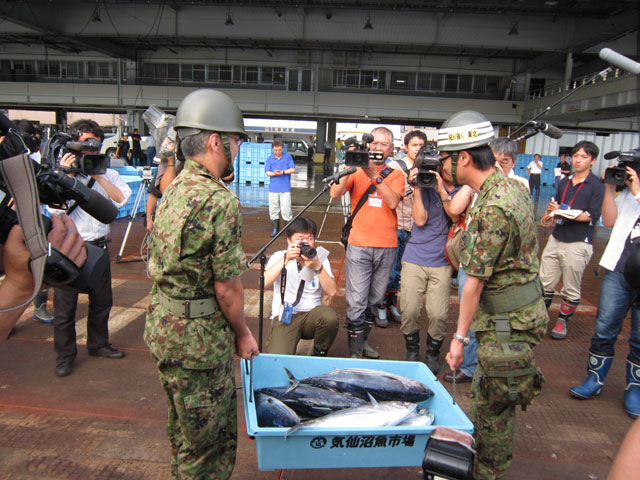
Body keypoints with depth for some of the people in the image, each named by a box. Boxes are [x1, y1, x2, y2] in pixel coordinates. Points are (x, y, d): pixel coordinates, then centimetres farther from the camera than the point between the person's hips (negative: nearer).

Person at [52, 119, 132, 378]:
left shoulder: (108, 174, 6)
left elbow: (122, 198, -12)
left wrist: (98, 175, -15)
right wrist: (67, 176, -18)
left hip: (97, 245, 3)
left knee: (102, 300, 14)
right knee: (65, 305, 4)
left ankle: (98, 344, 34)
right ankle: (64, 355, 20)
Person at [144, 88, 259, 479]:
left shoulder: (175, 189, 6)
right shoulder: (220, 201, -23)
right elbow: (227, 287, -20)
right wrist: (243, 333, -5)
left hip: (164, 327, 9)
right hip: (198, 337, -9)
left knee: (186, 430, 27)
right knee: (208, 441, 9)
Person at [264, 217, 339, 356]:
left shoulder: (320, 257, 5)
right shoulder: (279, 256, 1)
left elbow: (332, 291, -8)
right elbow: (263, 283, -18)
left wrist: (318, 267, -19)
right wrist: (286, 259, -24)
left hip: (312, 316, 3)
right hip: (284, 317, -2)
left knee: (330, 316, -31)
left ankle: (319, 354, -2)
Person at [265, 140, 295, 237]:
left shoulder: (288, 157, 5)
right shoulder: (270, 159, 9)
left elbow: (293, 169, -1)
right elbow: (267, 172, 2)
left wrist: (283, 172, -16)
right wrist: (274, 173, -18)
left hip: (285, 188, -2)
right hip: (273, 188, 2)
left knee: (286, 208, -6)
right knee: (273, 208, 5)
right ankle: (276, 228, 18)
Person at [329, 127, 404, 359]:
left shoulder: (396, 174, 9)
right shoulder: (358, 171, 5)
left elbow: (393, 202, -11)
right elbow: (335, 193, -11)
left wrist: (375, 175, -19)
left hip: (387, 247, 3)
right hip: (359, 245, -2)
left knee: (375, 299, 13)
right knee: (356, 301, -4)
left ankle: (363, 340, 30)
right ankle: (355, 351, 6)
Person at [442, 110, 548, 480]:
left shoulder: (493, 209, -27)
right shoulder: (512, 186, 5)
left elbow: (475, 281, -22)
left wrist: (459, 336, -14)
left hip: (508, 324, -10)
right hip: (518, 310, 10)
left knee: (495, 408, 7)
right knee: (485, 395, 25)